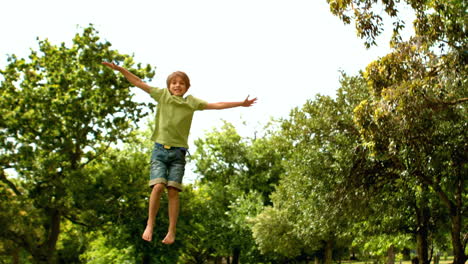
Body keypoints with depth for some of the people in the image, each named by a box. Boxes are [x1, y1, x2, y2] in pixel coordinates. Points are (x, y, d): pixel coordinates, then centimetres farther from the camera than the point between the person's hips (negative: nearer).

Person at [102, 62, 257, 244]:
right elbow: (139, 83, 7)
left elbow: (216, 105, 7)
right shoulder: (162, 95, 7)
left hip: (178, 152, 1)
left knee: (173, 191, -5)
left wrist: (241, 104, 5)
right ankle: (150, 225, -3)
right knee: (158, 186, -17)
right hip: (160, 149, 0)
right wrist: (119, 69, 2)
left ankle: (171, 232, 1)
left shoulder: (191, 102, 8)